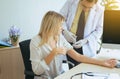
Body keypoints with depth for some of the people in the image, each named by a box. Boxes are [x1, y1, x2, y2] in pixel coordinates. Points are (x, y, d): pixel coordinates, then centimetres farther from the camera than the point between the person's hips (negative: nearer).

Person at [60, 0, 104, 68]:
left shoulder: (99, 10, -7)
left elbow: (98, 30, -2)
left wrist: (85, 40, -16)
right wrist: (65, 31, -17)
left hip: (86, 47, 0)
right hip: (69, 43, 1)